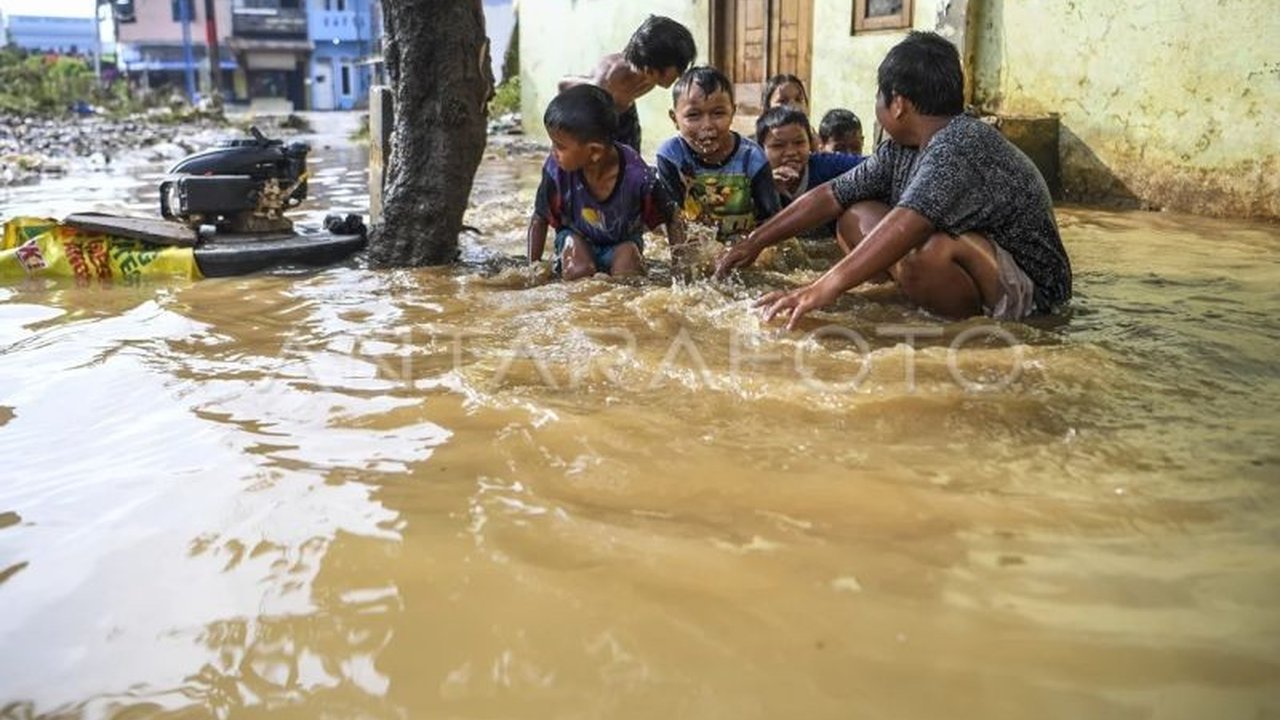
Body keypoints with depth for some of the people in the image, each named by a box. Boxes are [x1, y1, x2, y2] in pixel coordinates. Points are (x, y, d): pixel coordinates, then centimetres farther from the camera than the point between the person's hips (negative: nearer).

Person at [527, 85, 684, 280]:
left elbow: (671, 220, -17)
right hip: (578, 238, 0)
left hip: (622, 243, 0)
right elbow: (539, 219, -10)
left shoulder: (637, 176, -31)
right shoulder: (556, 170, -27)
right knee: (578, 273, -28)